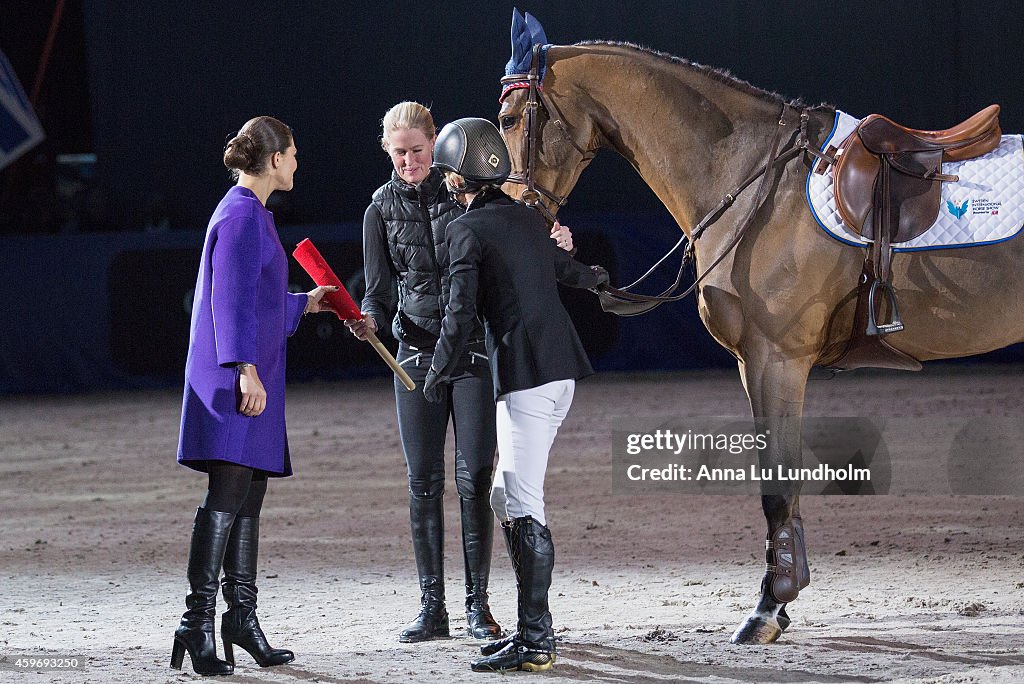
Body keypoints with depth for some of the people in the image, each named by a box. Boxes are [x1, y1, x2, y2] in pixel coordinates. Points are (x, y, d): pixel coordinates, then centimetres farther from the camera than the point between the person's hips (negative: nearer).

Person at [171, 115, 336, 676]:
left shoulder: (251, 213, 20)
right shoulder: (241, 216, -11)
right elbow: (233, 299, -18)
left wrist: (305, 304, 41)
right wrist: (246, 368, -24)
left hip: (254, 374, 10)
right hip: (237, 378, -10)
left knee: (249, 497, 12)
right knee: (227, 494, -14)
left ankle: (242, 616, 18)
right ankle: (198, 622, -16)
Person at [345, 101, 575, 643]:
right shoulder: (381, 210, 5)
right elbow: (379, 289, 4)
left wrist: (556, 244, -11)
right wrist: (369, 320, -18)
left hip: (475, 351, -2)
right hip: (417, 353, 2)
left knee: (476, 479, -4)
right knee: (423, 483, 2)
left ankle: (477, 604, 3)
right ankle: (432, 607, 8)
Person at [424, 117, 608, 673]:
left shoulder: (466, 230, -7)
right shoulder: (526, 216, 17)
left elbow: (460, 314, -12)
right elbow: (559, 267, 38)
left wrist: (437, 373, 5)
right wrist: (591, 277, 61)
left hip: (524, 377, -9)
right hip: (562, 370, 9)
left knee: (522, 506, -9)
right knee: (507, 498, 14)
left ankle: (537, 641, -11)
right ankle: (532, 626, 14)